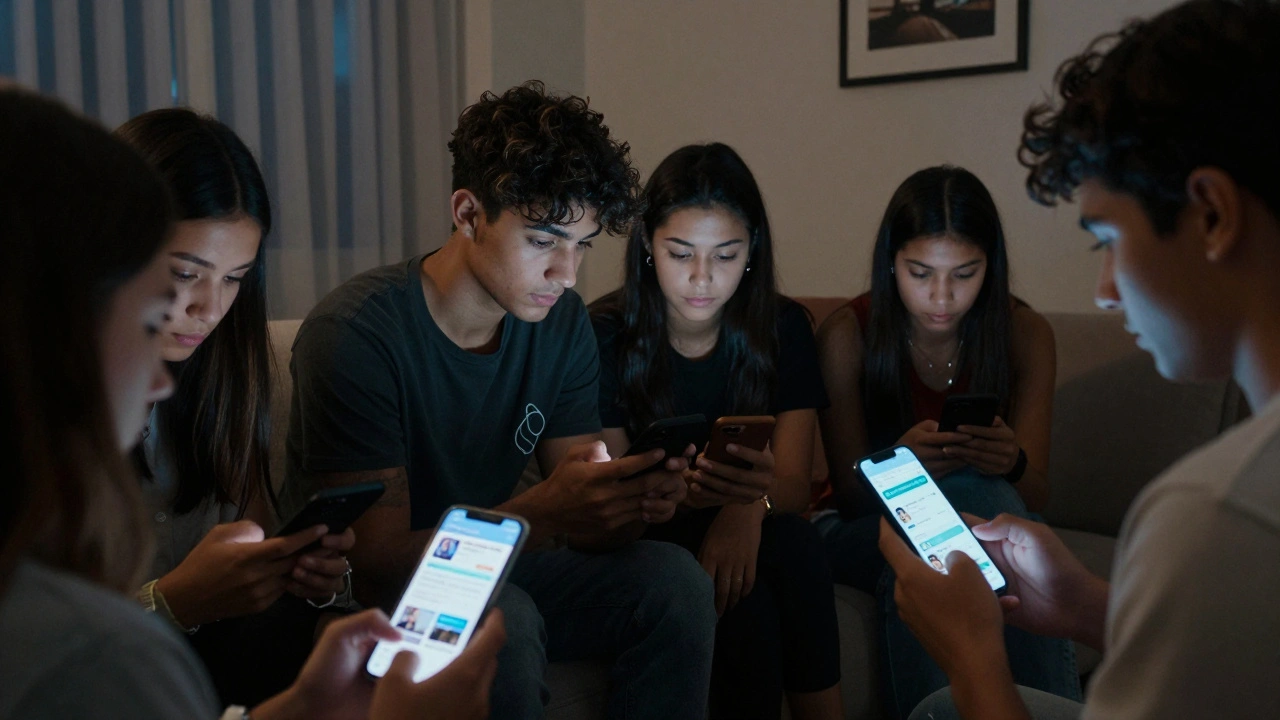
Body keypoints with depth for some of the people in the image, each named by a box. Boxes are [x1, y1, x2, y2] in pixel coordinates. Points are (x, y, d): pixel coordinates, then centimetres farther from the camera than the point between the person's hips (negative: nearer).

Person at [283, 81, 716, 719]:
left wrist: (636, 501, -26)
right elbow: (375, 566, -25)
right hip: (371, 602, -6)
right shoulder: (354, 333, -23)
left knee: (675, 580, -14)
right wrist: (539, 513, -39)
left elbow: (580, 518, -2)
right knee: (503, 618, -35)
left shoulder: (563, 321, -3)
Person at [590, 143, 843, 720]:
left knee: (792, 541, -29)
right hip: (642, 543, -2)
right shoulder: (605, 336, -9)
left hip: (741, 539, 3)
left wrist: (753, 503, -32)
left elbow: (795, 482, -8)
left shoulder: (783, 328, -1)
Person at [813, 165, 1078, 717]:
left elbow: (1034, 497, -6)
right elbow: (849, 495, -10)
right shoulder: (847, 334, -11)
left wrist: (1011, 464, -31)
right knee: (975, 491, -32)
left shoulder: (1025, 334, -6)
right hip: (864, 532, -1)